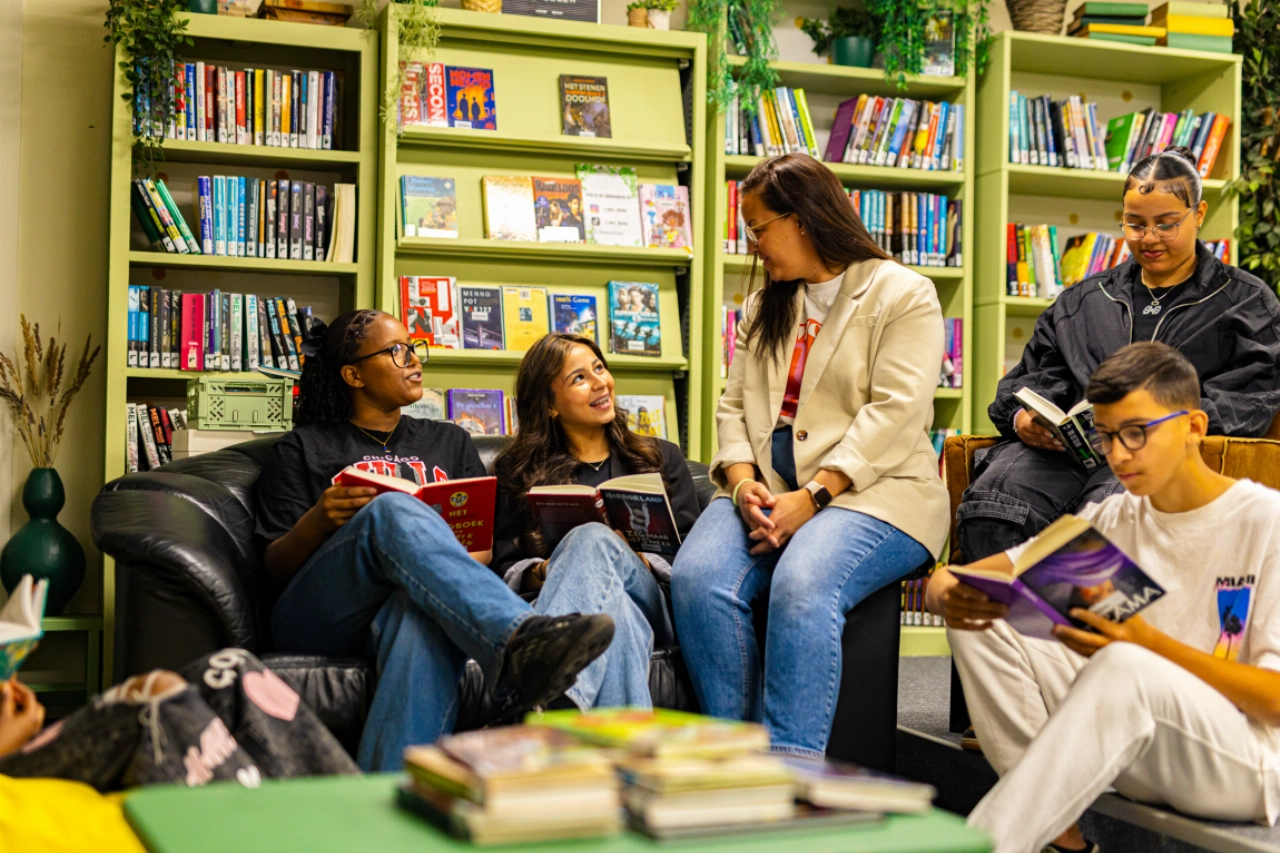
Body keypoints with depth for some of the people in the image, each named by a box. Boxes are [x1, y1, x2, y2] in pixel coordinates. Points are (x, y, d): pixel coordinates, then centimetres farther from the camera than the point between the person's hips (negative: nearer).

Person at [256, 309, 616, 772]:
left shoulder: (449, 442, 29)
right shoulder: (304, 448, 21)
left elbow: (487, 546, 19)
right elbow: (276, 567, 12)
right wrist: (320, 520, -11)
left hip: (412, 602, 2)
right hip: (323, 619, -2)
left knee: (427, 614, -40)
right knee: (394, 510, -36)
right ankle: (521, 643, -60)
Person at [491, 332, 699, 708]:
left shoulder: (662, 458, 26)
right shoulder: (516, 471, 24)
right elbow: (506, 567, 14)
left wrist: (638, 562, -8)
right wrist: (544, 573, -10)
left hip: (651, 602, 0)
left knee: (594, 538, -38)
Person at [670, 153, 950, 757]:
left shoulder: (903, 294, 2)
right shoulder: (765, 307, 24)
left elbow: (893, 415, -10)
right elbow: (735, 404, 15)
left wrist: (812, 496, -19)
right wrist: (742, 480, -6)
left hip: (870, 490, -5)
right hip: (766, 484, 5)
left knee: (802, 586, -35)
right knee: (696, 580, -25)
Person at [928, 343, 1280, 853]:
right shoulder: (1109, 522, 8)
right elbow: (944, 581, 5)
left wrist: (1148, 643, -28)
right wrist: (950, 598, -21)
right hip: (1132, 742, 6)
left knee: (1124, 668, -37)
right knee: (978, 625, -11)